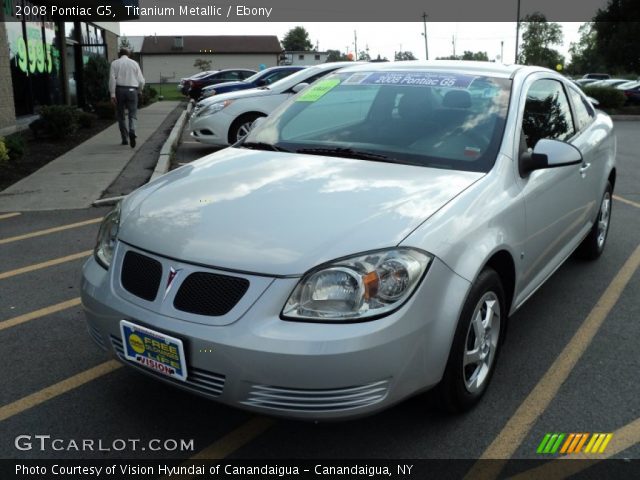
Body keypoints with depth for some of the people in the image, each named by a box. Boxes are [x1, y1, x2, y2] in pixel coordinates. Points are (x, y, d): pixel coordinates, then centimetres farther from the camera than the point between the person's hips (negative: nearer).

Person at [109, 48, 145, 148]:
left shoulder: (115, 63, 6)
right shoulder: (134, 63, 9)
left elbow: (112, 78, -6)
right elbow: (141, 80, 5)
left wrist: (112, 94, -7)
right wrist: (139, 90, 23)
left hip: (119, 90, 0)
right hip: (132, 90, 0)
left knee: (121, 115, 11)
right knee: (133, 114, 1)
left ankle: (125, 139, 12)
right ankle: (132, 131, -28)